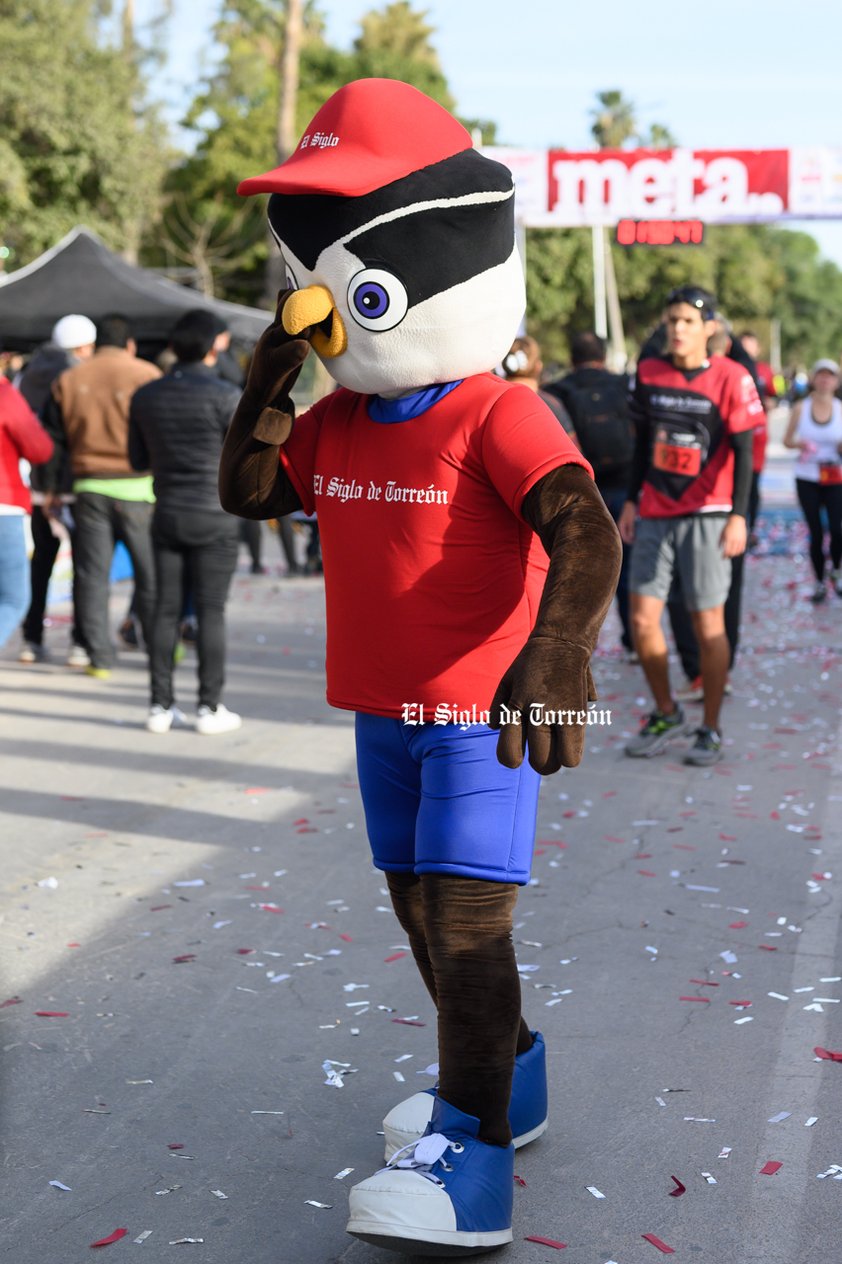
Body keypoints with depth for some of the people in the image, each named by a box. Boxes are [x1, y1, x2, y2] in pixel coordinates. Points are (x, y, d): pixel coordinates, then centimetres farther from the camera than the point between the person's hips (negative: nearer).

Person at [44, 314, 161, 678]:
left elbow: (53, 439, 8)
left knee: (93, 576, 7)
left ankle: (100, 657, 5)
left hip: (90, 489, 2)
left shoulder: (68, 381, 7)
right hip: (138, 488, -2)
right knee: (151, 574, 8)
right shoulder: (147, 375, -3)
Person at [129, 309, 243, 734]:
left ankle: (161, 705, 9)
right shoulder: (224, 396, -12)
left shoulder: (145, 396, 3)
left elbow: (138, 460, 12)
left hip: (167, 516, 4)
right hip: (214, 517, -4)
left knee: (166, 610, 7)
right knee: (211, 611, 0)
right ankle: (210, 707, 2)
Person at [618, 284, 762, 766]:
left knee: (709, 624, 0)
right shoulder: (649, 373, 7)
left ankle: (712, 730, 12)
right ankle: (666, 714, 21)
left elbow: (743, 453, -7)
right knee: (643, 619, 1)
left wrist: (738, 516, -13)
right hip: (655, 514, 4)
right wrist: (632, 500, 15)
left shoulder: (730, 378, -6)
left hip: (706, 515, -4)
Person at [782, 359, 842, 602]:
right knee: (816, 533, 1)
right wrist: (799, 443, -12)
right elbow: (787, 440, 9)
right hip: (807, 479, 1)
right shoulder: (801, 409, 2)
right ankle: (820, 583, 16)